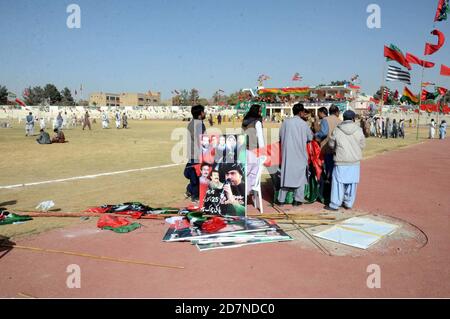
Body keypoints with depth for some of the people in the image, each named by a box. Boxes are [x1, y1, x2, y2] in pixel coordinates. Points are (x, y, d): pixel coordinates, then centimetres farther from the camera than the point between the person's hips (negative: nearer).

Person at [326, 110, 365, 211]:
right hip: (355, 161, 2)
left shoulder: (337, 130, -6)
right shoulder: (359, 130, -4)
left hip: (341, 161, -2)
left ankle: (335, 204, 5)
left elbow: (331, 144, 4)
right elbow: (362, 145, 6)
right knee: (352, 183, 11)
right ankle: (348, 203, 21)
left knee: (338, 182, 3)